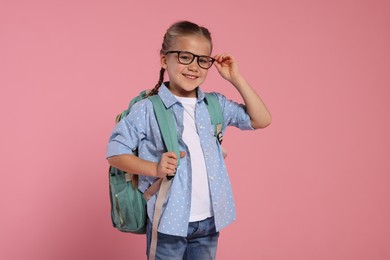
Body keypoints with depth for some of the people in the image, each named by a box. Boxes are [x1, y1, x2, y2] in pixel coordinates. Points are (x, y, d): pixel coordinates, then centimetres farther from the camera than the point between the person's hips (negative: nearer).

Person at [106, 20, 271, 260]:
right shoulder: (147, 110, -9)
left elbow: (261, 120, 3)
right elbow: (115, 152, -6)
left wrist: (236, 79, -2)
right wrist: (155, 169, -19)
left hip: (209, 221, 4)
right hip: (169, 222, -4)